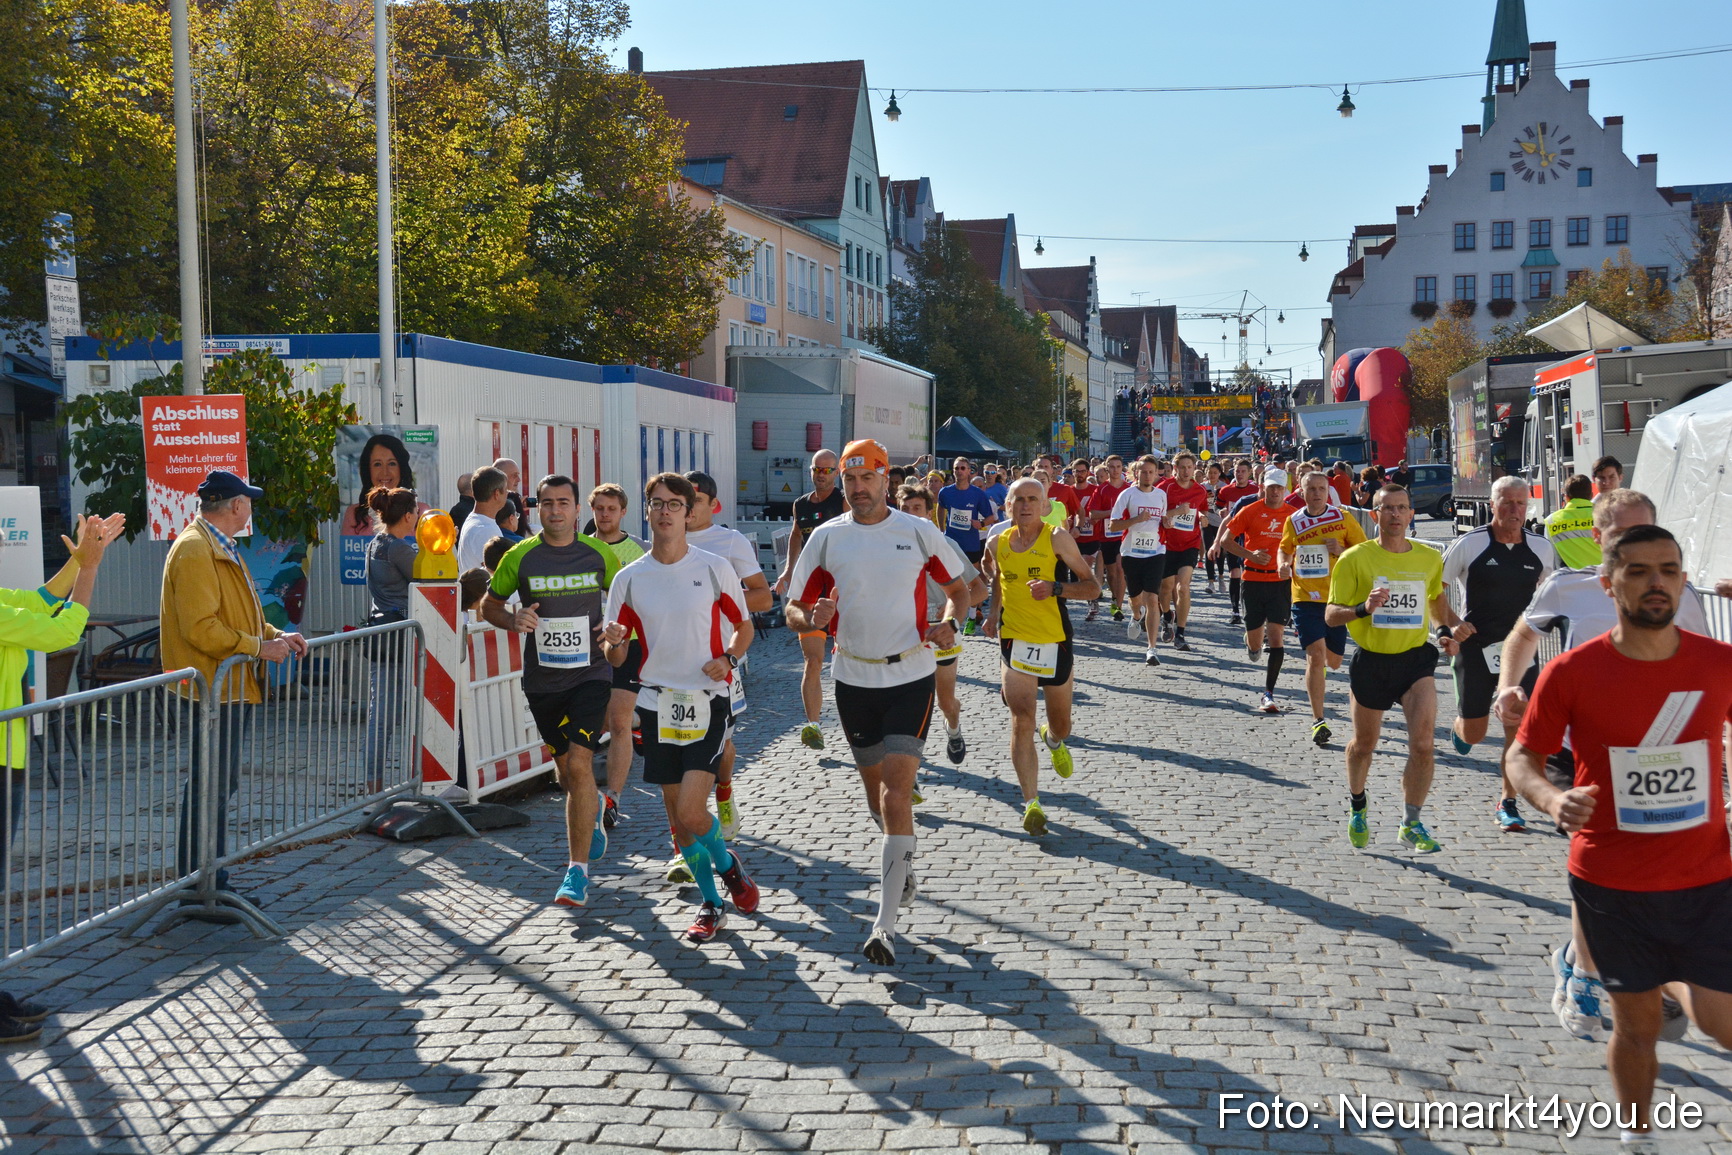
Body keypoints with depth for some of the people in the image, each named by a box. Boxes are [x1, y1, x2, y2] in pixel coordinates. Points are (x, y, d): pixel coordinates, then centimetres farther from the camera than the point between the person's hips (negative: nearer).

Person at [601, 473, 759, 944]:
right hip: (658, 704, 3)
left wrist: (729, 660, -11)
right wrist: (615, 644, -17)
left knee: (690, 810, -14)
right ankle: (710, 903, 25)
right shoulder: (629, 579, 3)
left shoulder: (715, 568, -3)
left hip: (707, 702, -3)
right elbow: (616, 659, 6)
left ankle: (727, 864, 18)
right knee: (676, 814, 8)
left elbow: (744, 627, 9)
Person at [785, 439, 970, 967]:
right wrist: (811, 617, -19)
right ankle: (903, 868, 44)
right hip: (853, 678, 3)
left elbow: (958, 587, 11)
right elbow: (794, 610, 5)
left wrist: (949, 622, -10)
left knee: (896, 790, -14)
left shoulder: (918, 532, -2)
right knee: (875, 790, 15)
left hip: (911, 675, -3)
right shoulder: (826, 537, 2)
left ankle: (885, 920, -14)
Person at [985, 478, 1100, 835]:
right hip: (1014, 643, 1)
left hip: (1055, 643, -1)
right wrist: (994, 614, 14)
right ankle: (1031, 803, -13)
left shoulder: (1057, 539, -10)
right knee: (1022, 722, -16)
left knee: (1061, 726, 16)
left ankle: (1054, 741, 55)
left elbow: (1093, 587, -10)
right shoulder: (999, 544, 2)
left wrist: (1056, 588, -25)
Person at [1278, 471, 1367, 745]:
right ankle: (1318, 720, -11)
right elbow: (1285, 549, 20)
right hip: (1305, 598, -1)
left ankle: (1319, 666, 52)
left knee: (1333, 661, 12)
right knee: (1316, 654, -16)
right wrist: (1284, 565, -2)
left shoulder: (1343, 518, -2)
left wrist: (1342, 550, -18)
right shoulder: (1293, 522, 2)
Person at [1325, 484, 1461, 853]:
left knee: (1422, 745, -14)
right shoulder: (1355, 558, -7)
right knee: (1363, 744, 15)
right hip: (1371, 661, -1)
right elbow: (1331, 615, -7)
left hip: (1416, 659, 1)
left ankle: (1411, 825, 1)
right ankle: (1357, 807, 43)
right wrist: (1364, 608, -26)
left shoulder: (1430, 558, 3)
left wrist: (1449, 631, 2)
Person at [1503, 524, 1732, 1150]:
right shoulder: (1572, 672, -11)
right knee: (1638, 1024, 10)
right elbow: (1522, 755, -3)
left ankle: (1676, 982, 34)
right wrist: (1551, 798, -23)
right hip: (1611, 882, -1)